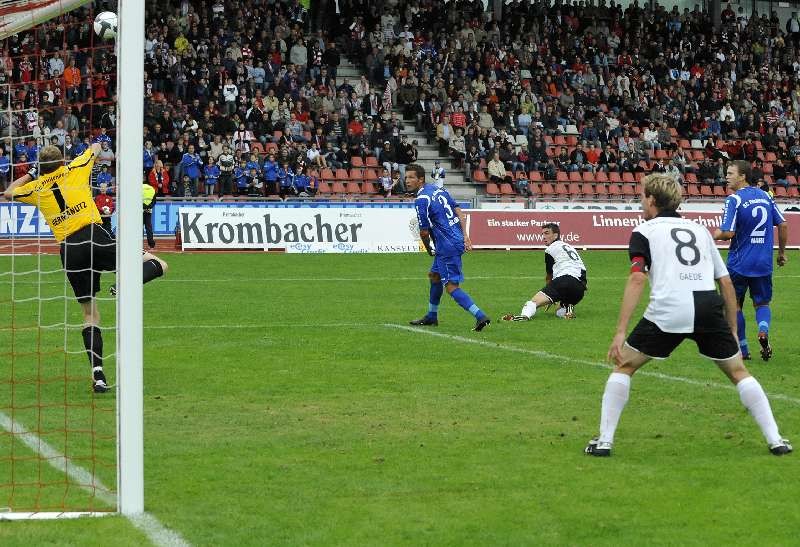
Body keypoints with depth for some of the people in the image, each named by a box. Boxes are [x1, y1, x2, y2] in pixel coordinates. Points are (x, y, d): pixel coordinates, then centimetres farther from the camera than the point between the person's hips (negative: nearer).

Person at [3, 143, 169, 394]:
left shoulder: (36, 188, 15)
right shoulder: (75, 169, 13)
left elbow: (8, 193, 35)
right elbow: (95, 149, 33)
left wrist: (29, 175, 44)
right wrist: (95, 146, 54)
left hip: (69, 250, 2)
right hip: (94, 236, -2)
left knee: (90, 313, 11)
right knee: (157, 264, 2)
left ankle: (97, 373, -4)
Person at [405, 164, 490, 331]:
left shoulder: (421, 200, -14)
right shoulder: (438, 189, 13)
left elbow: (424, 232, -12)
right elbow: (459, 212, 10)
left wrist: (429, 250, 7)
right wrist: (465, 236, 5)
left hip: (447, 246, -10)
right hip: (458, 240, 10)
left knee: (451, 286, -9)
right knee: (434, 275, 24)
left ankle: (480, 316, -20)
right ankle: (431, 317, 35)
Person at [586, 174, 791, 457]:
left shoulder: (644, 231, 14)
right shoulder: (700, 229, 26)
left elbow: (637, 279, -2)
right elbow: (726, 283, 22)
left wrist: (620, 332, -7)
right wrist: (732, 331, 28)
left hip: (668, 309, -3)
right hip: (710, 306, 3)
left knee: (624, 366, 15)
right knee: (738, 372, 19)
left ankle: (604, 441, 10)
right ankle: (775, 440, 13)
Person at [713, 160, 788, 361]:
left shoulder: (734, 199, -12)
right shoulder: (765, 196, 6)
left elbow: (728, 233, -18)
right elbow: (783, 225, 7)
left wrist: (716, 234, 4)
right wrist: (781, 252, 18)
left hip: (739, 263, -4)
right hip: (764, 263, 4)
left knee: (734, 305, 12)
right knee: (762, 303, 15)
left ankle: (742, 349, 12)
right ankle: (763, 331, -15)